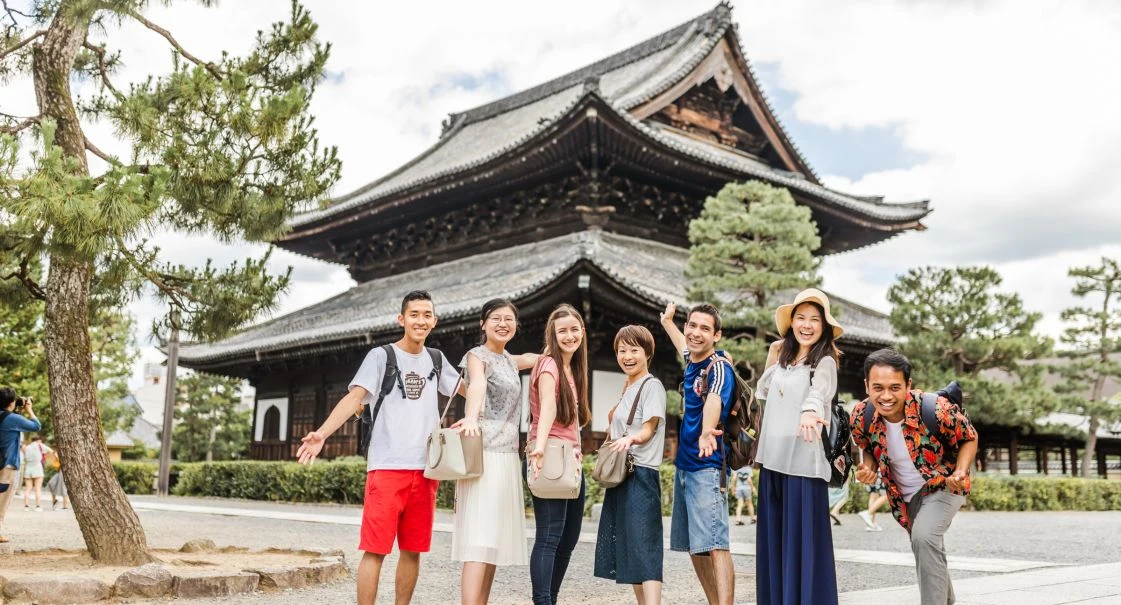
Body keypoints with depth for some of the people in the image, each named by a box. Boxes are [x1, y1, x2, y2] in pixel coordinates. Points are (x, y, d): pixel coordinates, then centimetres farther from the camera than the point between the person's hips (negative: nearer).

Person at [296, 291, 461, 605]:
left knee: (413, 549, 9)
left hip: (426, 469, 5)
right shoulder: (381, 356, 0)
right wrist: (322, 432, -25)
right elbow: (355, 398, -11)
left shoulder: (436, 359, 14)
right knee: (375, 549, -6)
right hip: (387, 466, -4)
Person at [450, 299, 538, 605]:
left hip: (508, 456, 8)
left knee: (495, 540, 8)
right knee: (478, 540, -15)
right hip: (484, 455, -8)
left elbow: (534, 358, 40)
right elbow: (477, 385, -28)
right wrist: (471, 418, -46)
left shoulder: (507, 359, 18)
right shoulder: (477, 355, -4)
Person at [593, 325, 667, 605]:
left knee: (644, 546, -15)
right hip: (620, 473, 9)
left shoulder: (652, 386, -6)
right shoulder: (626, 389, 19)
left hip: (642, 474, -9)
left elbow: (649, 429, -15)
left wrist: (630, 438, -32)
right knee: (626, 546, 10)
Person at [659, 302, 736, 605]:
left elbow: (715, 398, -38)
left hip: (707, 466, -9)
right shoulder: (691, 361, 9)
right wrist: (667, 322, 53)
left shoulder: (719, 366, -16)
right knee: (694, 546, 14)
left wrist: (707, 432, -58)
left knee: (714, 544, -17)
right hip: (684, 465, 9)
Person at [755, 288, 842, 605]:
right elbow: (763, 393, 20)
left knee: (804, 538, -4)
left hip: (804, 461, -7)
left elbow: (819, 390, -29)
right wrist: (771, 360, 11)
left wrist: (809, 410, -50)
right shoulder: (782, 358, 12)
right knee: (774, 537, 11)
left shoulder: (824, 362, -8)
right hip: (773, 458, 7)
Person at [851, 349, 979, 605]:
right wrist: (868, 467, -22)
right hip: (905, 495, 5)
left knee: (924, 538, -31)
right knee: (927, 551, 24)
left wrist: (961, 472, -30)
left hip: (943, 485, -5)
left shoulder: (936, 409, -34)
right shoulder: (861, 416, -23)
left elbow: (969, 438, -13)